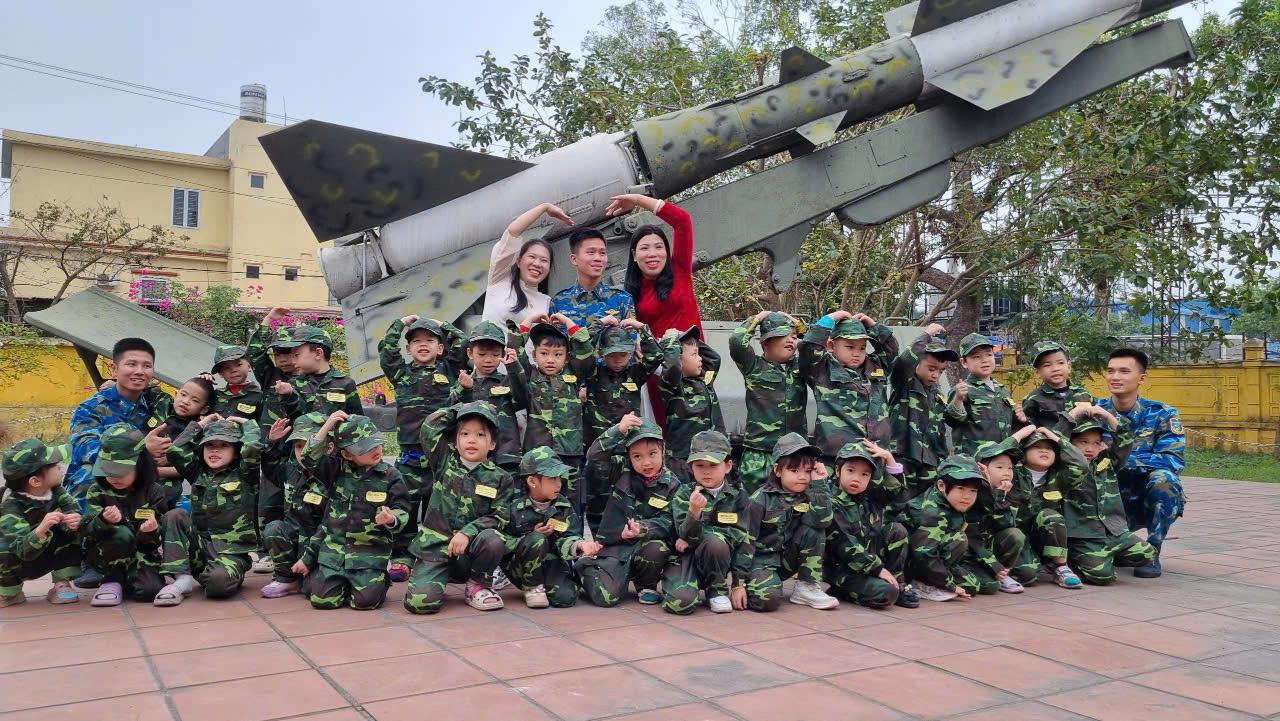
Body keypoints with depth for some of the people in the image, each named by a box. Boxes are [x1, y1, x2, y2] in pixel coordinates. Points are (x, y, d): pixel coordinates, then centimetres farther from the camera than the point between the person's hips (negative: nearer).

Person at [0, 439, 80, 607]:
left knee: (74, 531, -20)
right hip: (20, 563, -4)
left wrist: (76, 519, -46)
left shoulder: (55, 490, -13)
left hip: (47, 558, 4)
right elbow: (24, 550, -40)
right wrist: (41, 530, -60)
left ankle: (61, 585, -7)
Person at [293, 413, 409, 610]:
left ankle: (380, 581, 17)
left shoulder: (390, 476, -4)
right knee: (323, 599, -8)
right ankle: (344, 583, 25)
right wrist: (326, 427, -16)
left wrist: (391, 519, -24)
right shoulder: (338, 470, 2)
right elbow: (309, 460, -8)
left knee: (365, 600, -17)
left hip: (370, 551, -2)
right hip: (334, 547, 2)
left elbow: (402, 511, -1)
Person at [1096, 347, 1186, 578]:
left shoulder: (1162, 414, -9)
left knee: (1162, 477, -33)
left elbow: (1175, 459, -22)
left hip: (1154, 500, -2)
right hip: (1112, 500, 2)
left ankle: (1152, 553, -13)